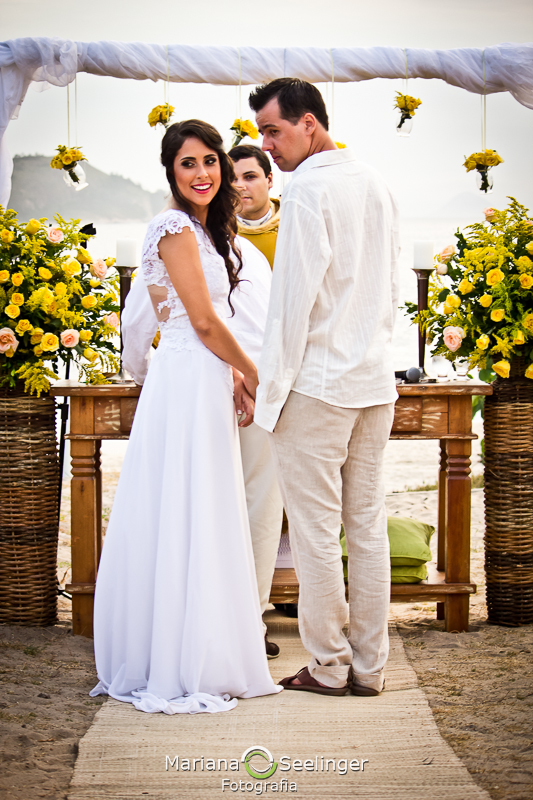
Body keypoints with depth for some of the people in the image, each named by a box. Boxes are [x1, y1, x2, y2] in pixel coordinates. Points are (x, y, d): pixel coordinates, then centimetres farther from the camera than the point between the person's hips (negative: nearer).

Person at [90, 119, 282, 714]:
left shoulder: (201, 229, 18)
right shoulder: (176, 229, -12)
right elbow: (205, 321, -15)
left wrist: (232, 376, 11)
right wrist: (254, 376, -4)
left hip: (201, 383, 10)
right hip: (187, 385, -10)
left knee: (190, 523, 12)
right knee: (186, 522, -6)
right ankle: (182, 668, 1)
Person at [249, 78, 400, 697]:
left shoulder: (308, 189, -12)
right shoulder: (375, 183, 12)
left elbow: (296, 295, -15)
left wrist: (272, 384, -9)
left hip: (318, 383, -8)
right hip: (376, 380, 8)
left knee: (316, 531, 1)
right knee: (368, 527, 10)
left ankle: (328, 666, 7)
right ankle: (369, 666, 16)